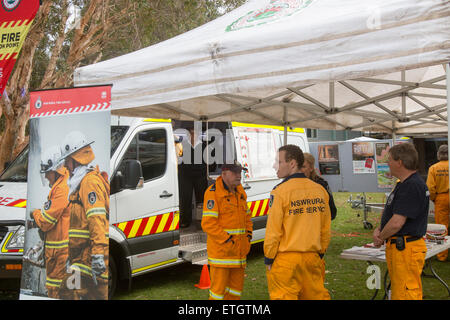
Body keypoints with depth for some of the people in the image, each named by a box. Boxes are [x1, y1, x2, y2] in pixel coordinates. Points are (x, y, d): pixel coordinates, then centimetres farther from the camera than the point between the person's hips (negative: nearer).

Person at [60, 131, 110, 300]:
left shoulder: (90, 181, -12)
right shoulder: (81, 182, 22)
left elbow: (97, 220, -22)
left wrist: (98, 254, -28)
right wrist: (71, 255, 30)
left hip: (90, 251, -10)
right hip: (81, 252, 10)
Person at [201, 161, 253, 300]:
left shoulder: (240, 192, 11)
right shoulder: (213, 192, -14)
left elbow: (247, 216, 23)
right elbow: (208, 223, -19)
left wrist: (248, 235, 9)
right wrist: (227, 240, -18)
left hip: (239, 250, 7)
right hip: (220, 250, -7)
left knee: (237, 284, 14)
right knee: (219, 286, -2)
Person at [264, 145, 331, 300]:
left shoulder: (280, 191, -12)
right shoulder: (320, 190, 6)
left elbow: (273, 230, -12)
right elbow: (326, 229, 11)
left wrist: (268, 258, -2)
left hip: (285, 259, -5)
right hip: (312, 257, 6)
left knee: (283, 296, 3)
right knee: (317, 295, 15)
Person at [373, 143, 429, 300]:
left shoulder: (413, 186, -20)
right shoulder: (404, 184, 16)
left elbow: (397, 222, -23)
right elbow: (389, 212, 22)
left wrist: (381, 238, -6)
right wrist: (378, 230, 3)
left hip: (406, 249, -11)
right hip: (398, 247, 11)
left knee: (406, 293, -5)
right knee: (397, 292, 18)